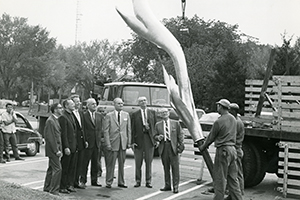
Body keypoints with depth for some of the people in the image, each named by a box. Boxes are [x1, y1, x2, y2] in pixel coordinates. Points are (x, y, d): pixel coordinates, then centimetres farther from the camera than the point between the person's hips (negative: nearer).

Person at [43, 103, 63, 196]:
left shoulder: (56, 120, 14)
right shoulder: (50, 121, -16)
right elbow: (50, 137, -19)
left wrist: (59, 149, 14)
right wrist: (56, 150, -19)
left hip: (56, 148, 10)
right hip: (53, 149, -10)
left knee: (51, 169, 16)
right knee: (57, 169, -9)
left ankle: (47, 188, 25)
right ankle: (54, 190, -3)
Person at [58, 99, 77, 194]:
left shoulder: (71, 116, 15)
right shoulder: (63, 117, -13)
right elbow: (64, 134, -17)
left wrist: (75, 145, 15)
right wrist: (66, 147, -20)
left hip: (73, 147, 9)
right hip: (67, 147, -8)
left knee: (72, 167, 13)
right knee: (64, 168, 1)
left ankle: (70, 185, 22)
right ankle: (62, 187, 10)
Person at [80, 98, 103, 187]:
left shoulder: (99, 116, 12)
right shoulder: (84, 115, -5)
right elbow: (82, 130, -7)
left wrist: (99, 140, 5)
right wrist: (84, 141, -12)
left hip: (97, 143, 5)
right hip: (88, 143, -5)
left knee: (95, 163, 11)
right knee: (85, 163, 0)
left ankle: (94, 181, 19)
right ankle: (83, 180, 9)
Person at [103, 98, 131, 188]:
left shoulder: (126, 115, 9)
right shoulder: (109, 116, -1)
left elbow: (129, 129, 10)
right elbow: (106, 131, -4)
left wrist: (129, 142, 4)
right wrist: (108, 144, -10)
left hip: (123, 143, 3)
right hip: (113, 143, -3)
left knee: (122, 164, 10)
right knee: (111, 164, 2)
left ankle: (121, 182, 20)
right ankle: (109, 182, 13)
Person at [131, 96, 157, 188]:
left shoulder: (152, 112, 9)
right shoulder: (135, 114, 4)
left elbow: (156, 125, 5)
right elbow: (132, 129, 1)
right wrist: (132, 141, -6)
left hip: (150, 140, 1)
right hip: (138, 140, -1)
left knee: (149, 162, 6)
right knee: (138, 163, 6)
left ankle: (148, 181, 14)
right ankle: (138, 181, 17)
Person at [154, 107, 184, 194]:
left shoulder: (176, 123, 7)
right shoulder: (158, 125, 11)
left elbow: (180, 135, 5)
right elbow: (155, 136, 13)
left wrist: (181, 146, -3)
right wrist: (158, 137, -10)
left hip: (173, 147, -2)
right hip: (163, 147, 2)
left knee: (175, 167, -4)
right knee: (166, 168, 7)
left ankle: (175, 186, 2)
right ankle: (167, 185, 18)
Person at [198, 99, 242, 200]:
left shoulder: (219, 121, -14)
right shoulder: (233, 119, 9)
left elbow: (211, 137, -4)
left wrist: (203, 147, 13)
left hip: (223, 150, -7)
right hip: (232, 149, 8)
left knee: (220, 178, 0)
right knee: (233, 177, 14)